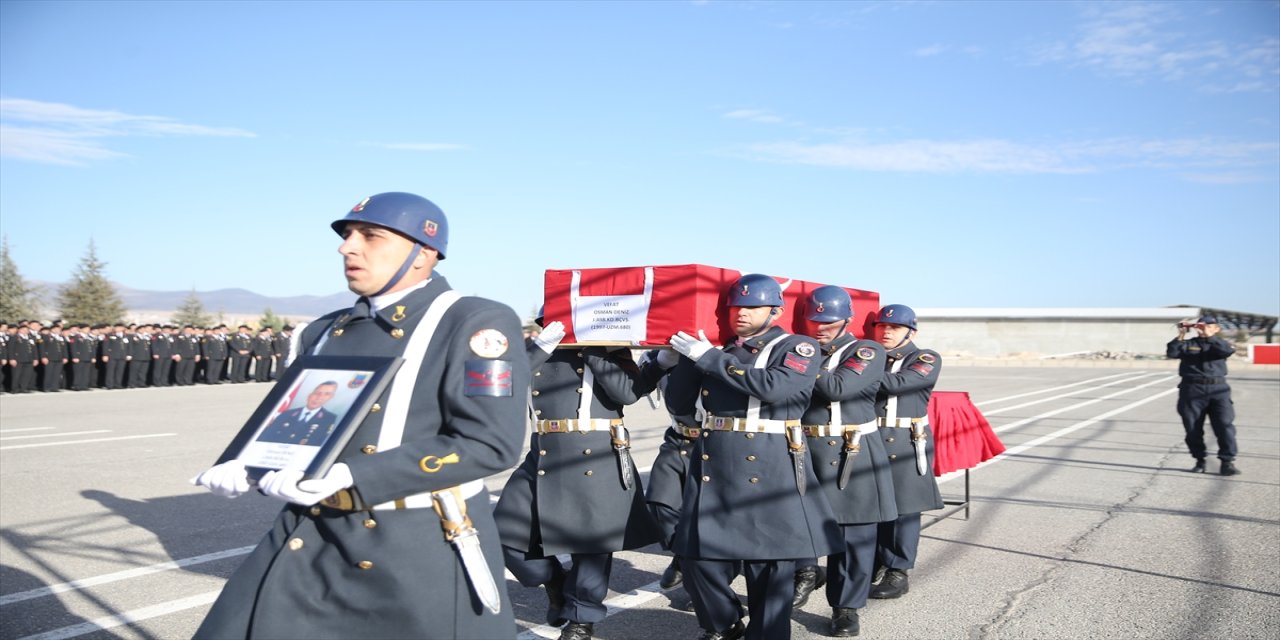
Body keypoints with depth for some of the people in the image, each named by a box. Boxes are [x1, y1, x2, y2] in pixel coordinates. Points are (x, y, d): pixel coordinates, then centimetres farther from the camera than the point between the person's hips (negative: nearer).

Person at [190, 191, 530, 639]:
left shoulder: (474, 324, -11)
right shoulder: (325, 332, 12)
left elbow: (489, 441, -20)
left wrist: (348, 478, -24)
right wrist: (248, 465, -3)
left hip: (420, 556, -6)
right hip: (308, 543, 6)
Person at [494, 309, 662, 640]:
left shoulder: (608, 347, 3)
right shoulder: (536, 347, 10)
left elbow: (629, 391, -14)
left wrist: (592, 348, -14)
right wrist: (541, 347, -14)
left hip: (596, 462, -3)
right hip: (544, 459, 4)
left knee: (592, 541, 5)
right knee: (508, 534, 2)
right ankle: (556, 583, 28)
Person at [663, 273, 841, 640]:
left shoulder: (797, 348, 1)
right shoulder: (717, 351, 15)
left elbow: (774, 386, -21)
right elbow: (679, 406, 13)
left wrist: (709, 357, -15)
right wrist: (689, 355, -2)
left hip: (770, 473, -4)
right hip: (711, 470, 5)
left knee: (770, 564, 3)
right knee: (697, 556, 6)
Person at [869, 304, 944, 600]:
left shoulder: (927, 360, 0)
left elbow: (898, 384, -18)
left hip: (907, 445, -4)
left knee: (903, 506, 0)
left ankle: (898, 573, 9)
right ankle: (871, 562, 24)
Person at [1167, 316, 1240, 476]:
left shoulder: (1219, 343, 10)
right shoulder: (1188, 344, 9)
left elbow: (1229, 350, -13)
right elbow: (1171, 352, -6)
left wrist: (1209, 336, -19)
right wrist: (1180, 336, -15)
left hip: (1218, 390, 0)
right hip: (1192, 390, 1)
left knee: (1225, 425, -9)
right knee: (1193, 429, 4)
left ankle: (1227, 461, -5)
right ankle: (1200, 461, 16)